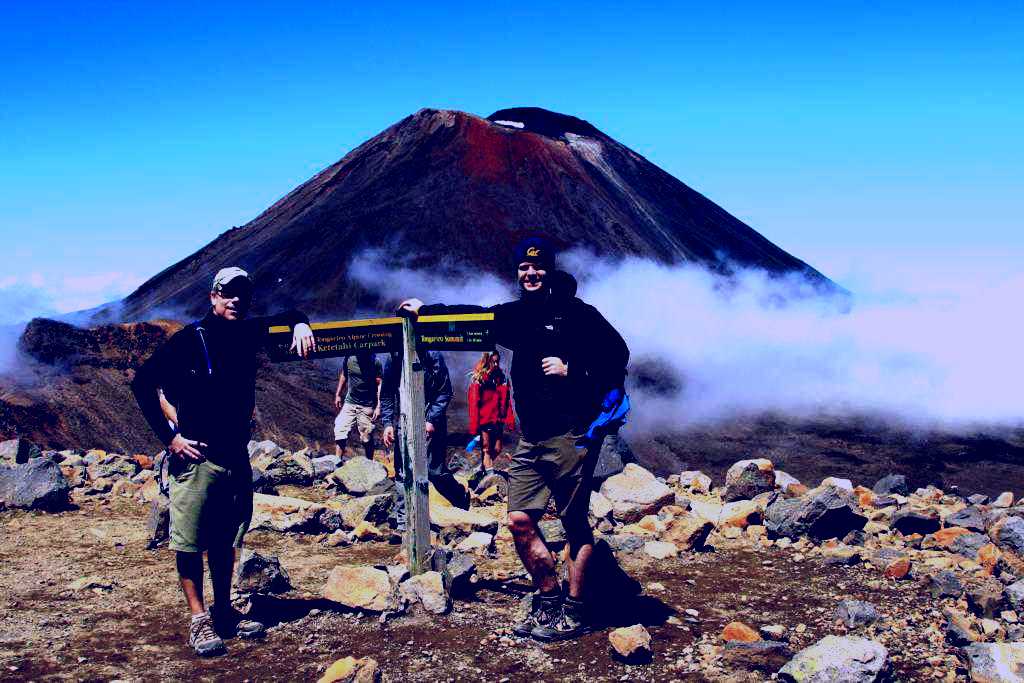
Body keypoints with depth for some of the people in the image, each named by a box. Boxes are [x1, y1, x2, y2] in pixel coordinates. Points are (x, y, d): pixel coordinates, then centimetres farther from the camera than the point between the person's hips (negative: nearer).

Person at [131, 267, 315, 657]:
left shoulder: (247, 333, 7)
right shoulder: (190, 339, -10)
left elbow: (286, 316, 25)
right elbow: (143, 383, -10)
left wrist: (299, 325, 0)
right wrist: (169, 437, -13)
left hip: (236, 457, 6)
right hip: (196, 458, -6)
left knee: (225, 541, 14)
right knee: (190, 542, -1)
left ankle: (224, 613, 25)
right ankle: (200, 621, 5)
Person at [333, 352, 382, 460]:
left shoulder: (375, 362, -7)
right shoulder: (349, 359, 1)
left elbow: (379, 384, -5)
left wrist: (378, 406, -10)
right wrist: (338, 395, 16)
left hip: (367, 406, -3)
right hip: (349, 403, 3)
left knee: (367, 438, 2)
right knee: (340, 431, -8)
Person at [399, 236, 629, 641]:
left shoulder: (576, 313, -5)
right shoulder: (517, 315, 15)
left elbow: (617, 353, -9)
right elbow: (472, 316, 27)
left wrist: (571, 369, -16)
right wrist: (425, 311, 28)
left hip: (571, 436, -7)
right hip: (531, 439, 7)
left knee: (576, 524, 0)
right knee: (520, 520, 4)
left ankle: (574, 613, 8)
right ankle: (549, 603, 16)